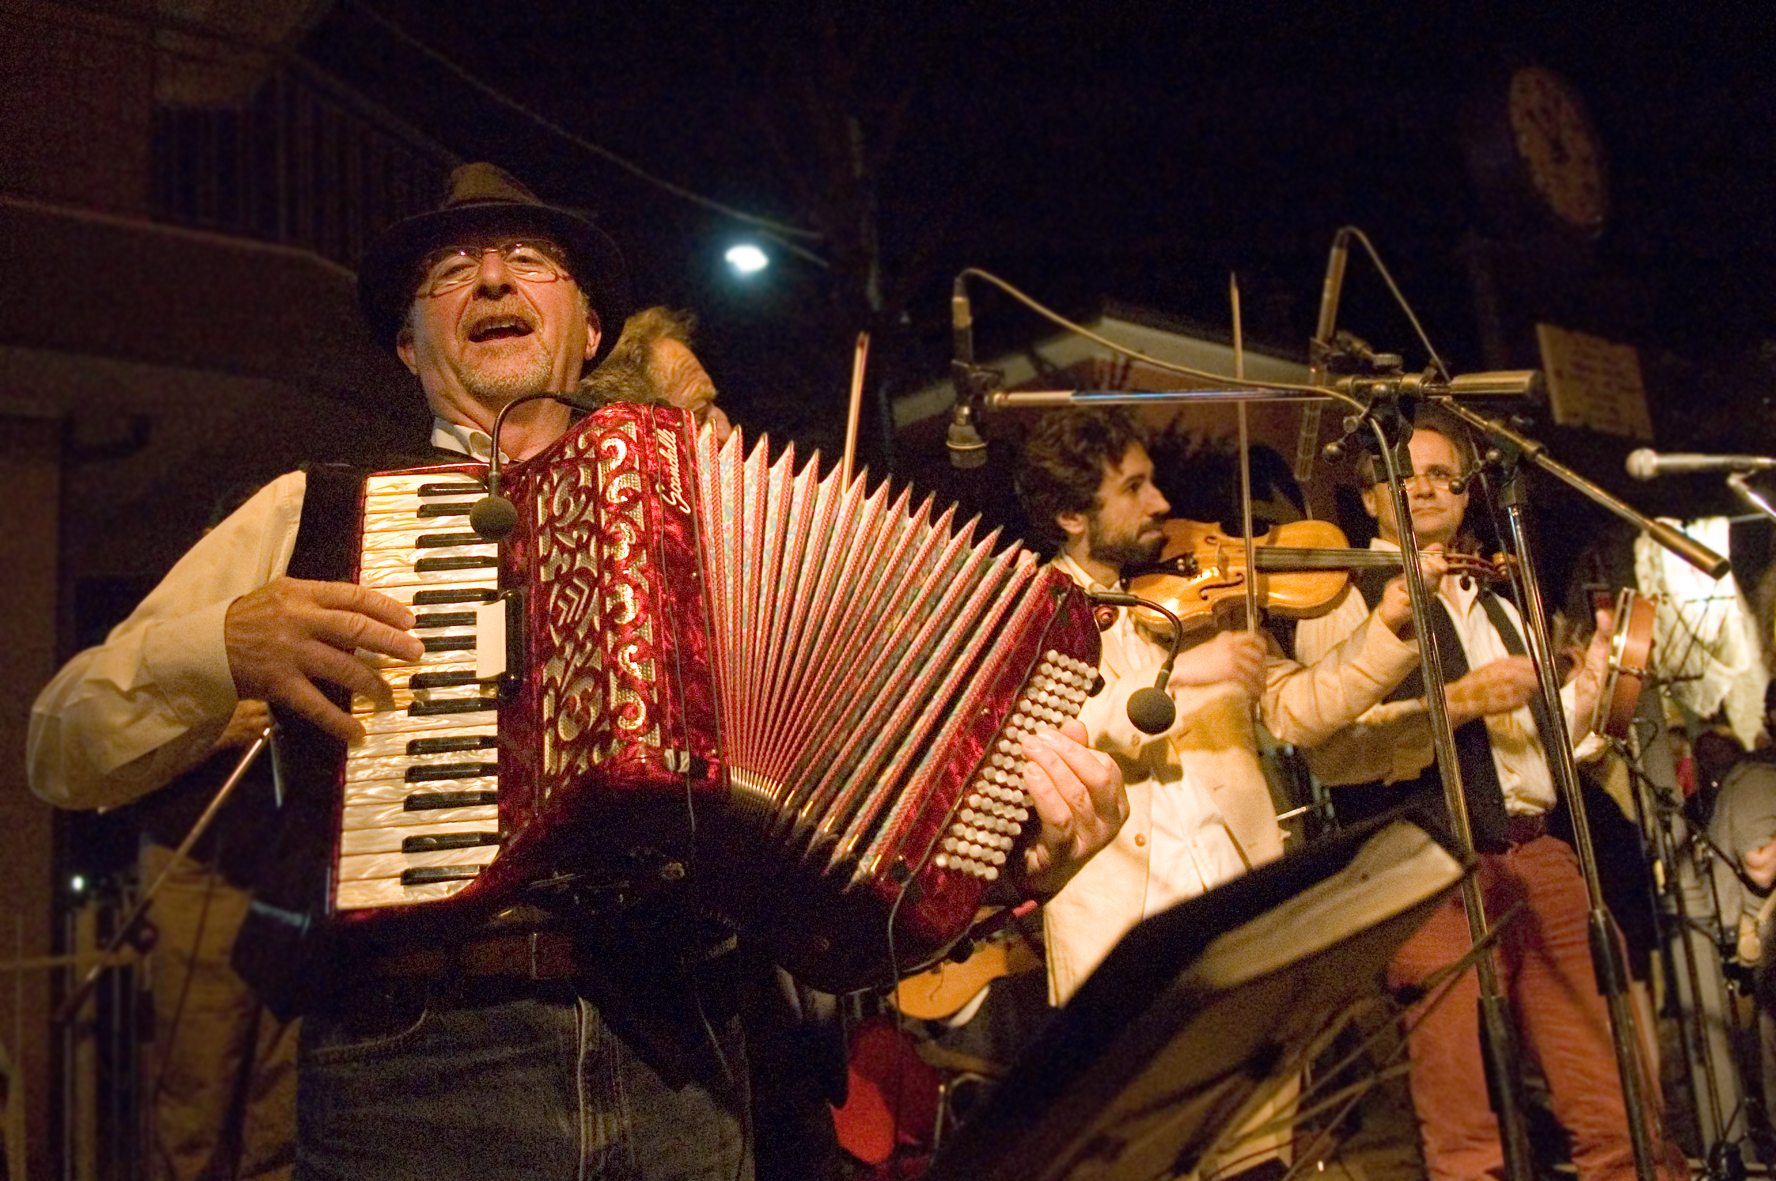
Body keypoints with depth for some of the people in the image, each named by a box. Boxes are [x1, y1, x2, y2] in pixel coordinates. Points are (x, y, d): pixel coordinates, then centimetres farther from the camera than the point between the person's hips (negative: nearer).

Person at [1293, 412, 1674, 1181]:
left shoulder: (1494, 608, 26)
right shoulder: (1345, 596, 1)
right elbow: (1330, 750, -12)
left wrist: (1596, 669, 16)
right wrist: (1456, 702, -17)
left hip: (1539, 858, 7)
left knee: (1615, 1116, 6)